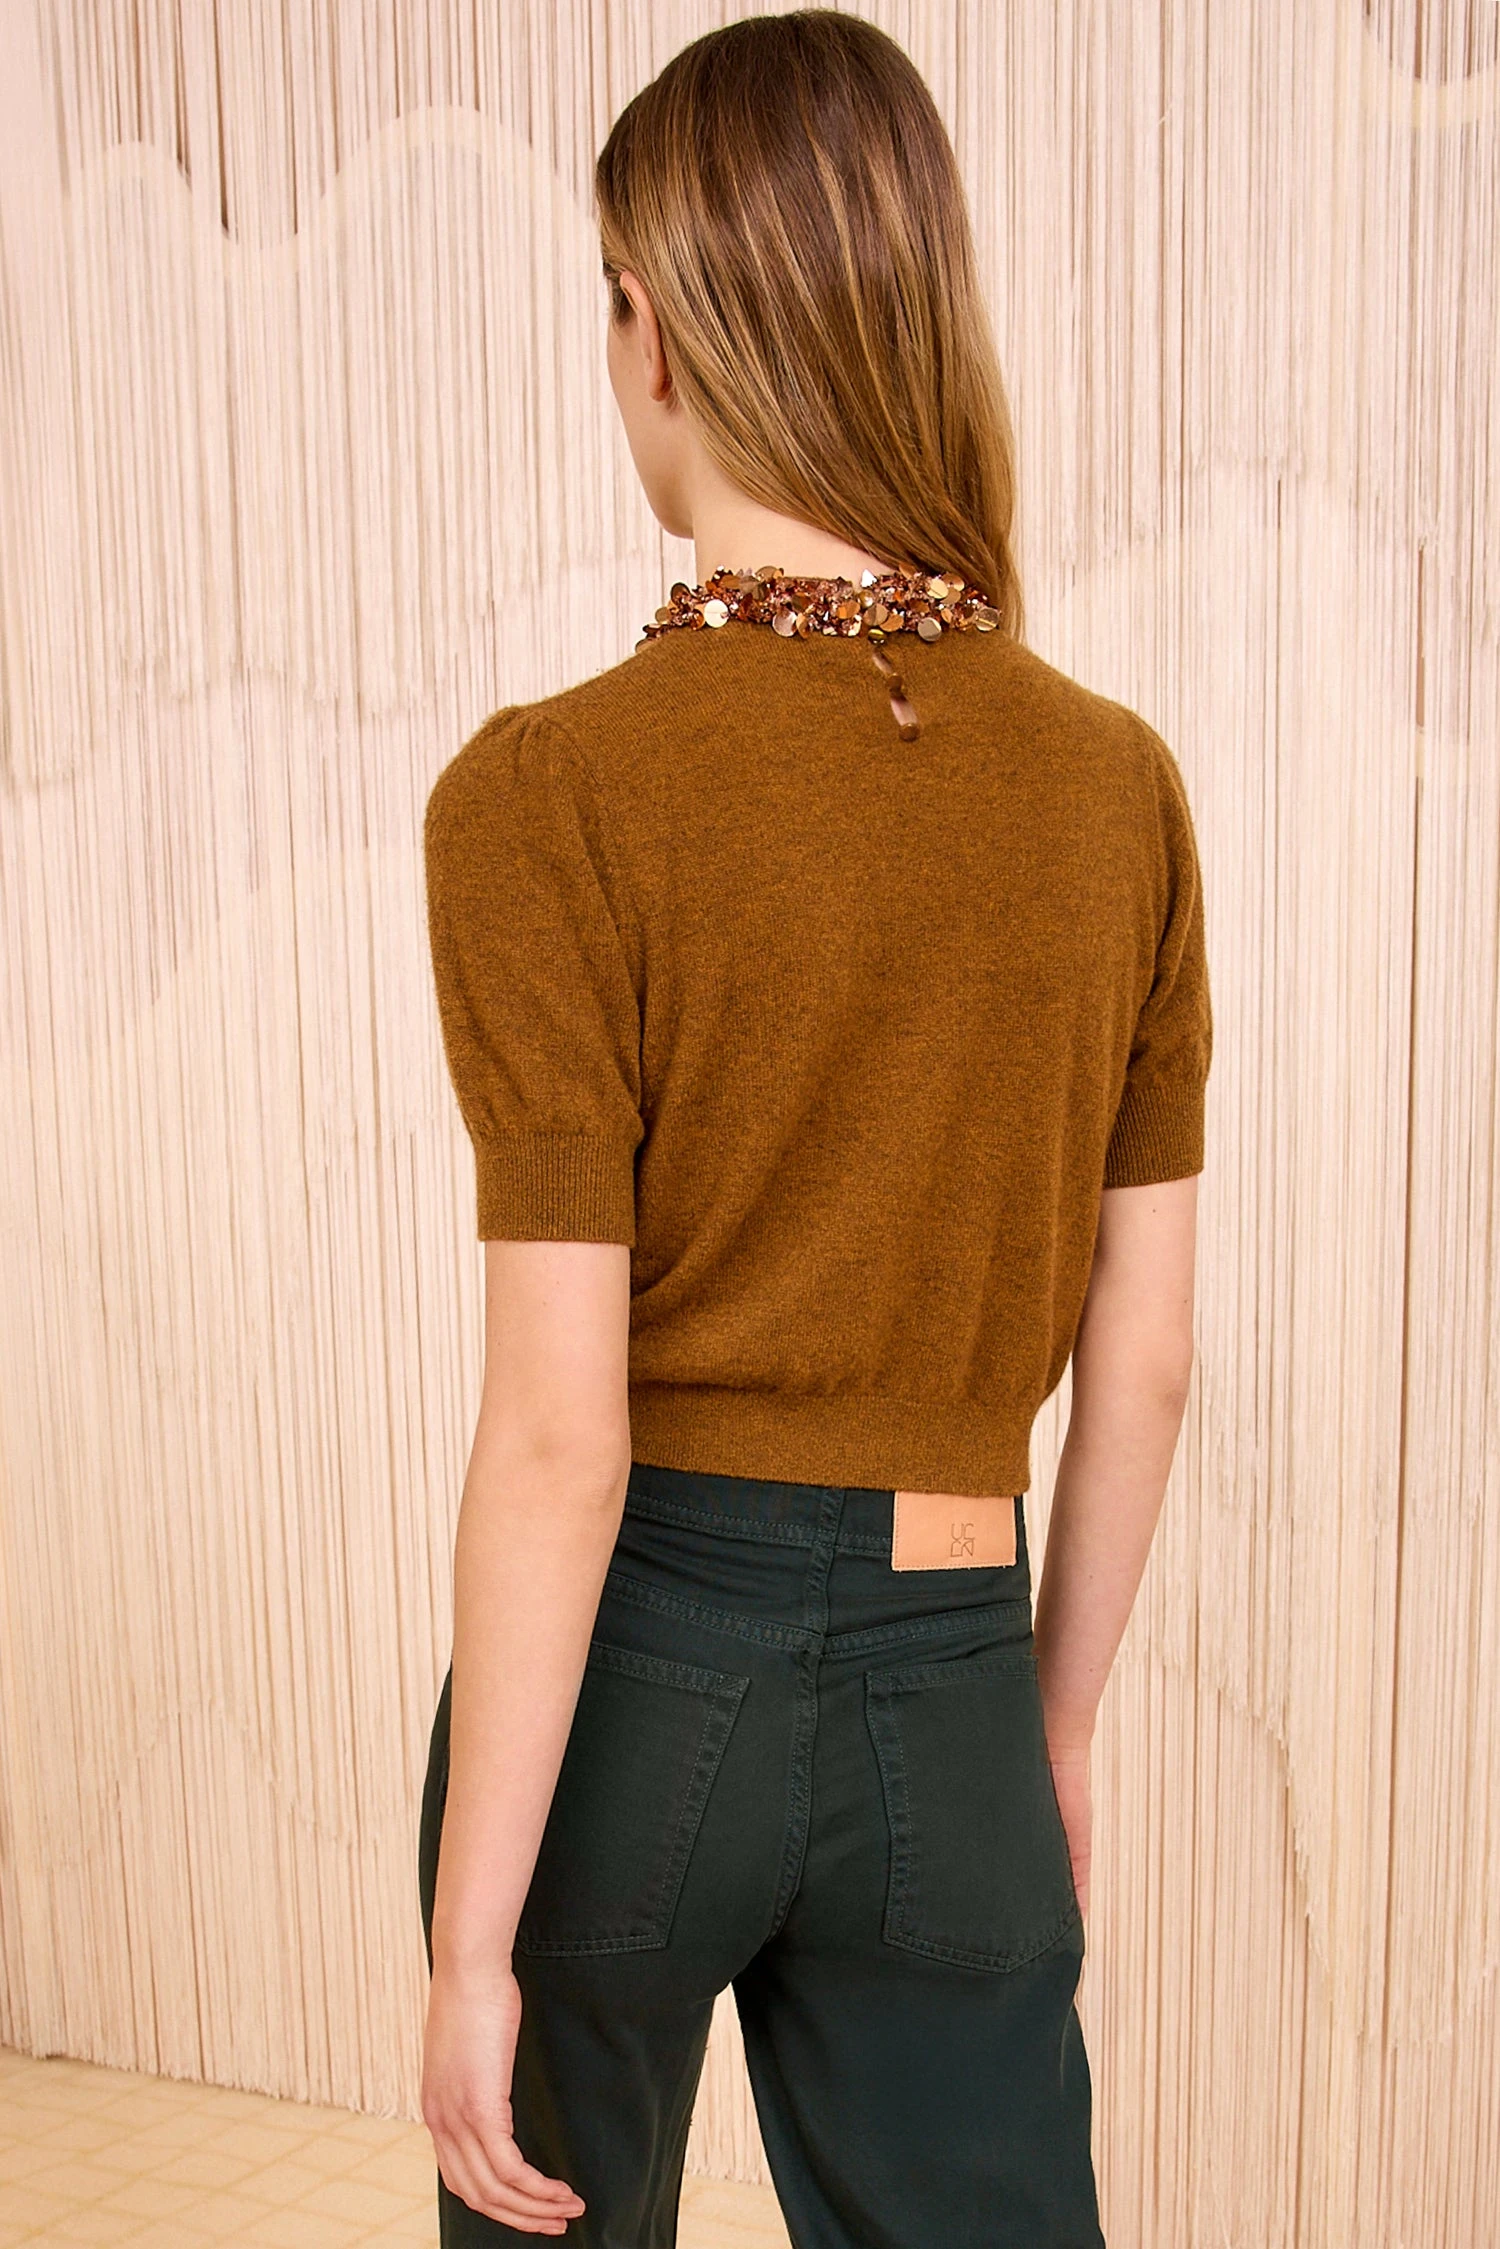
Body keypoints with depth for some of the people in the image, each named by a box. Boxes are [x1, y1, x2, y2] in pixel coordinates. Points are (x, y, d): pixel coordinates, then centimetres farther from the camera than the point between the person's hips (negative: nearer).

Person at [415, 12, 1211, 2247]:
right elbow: (1145, 1361, 2)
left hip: (634, 1664, -2)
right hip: (949, 1688, 3)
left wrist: (473, 1941, -6)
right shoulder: (1118, 784, -4)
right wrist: (1059, 1732, 16)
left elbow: (557, 1435, -17)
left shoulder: (553, 792, -17)